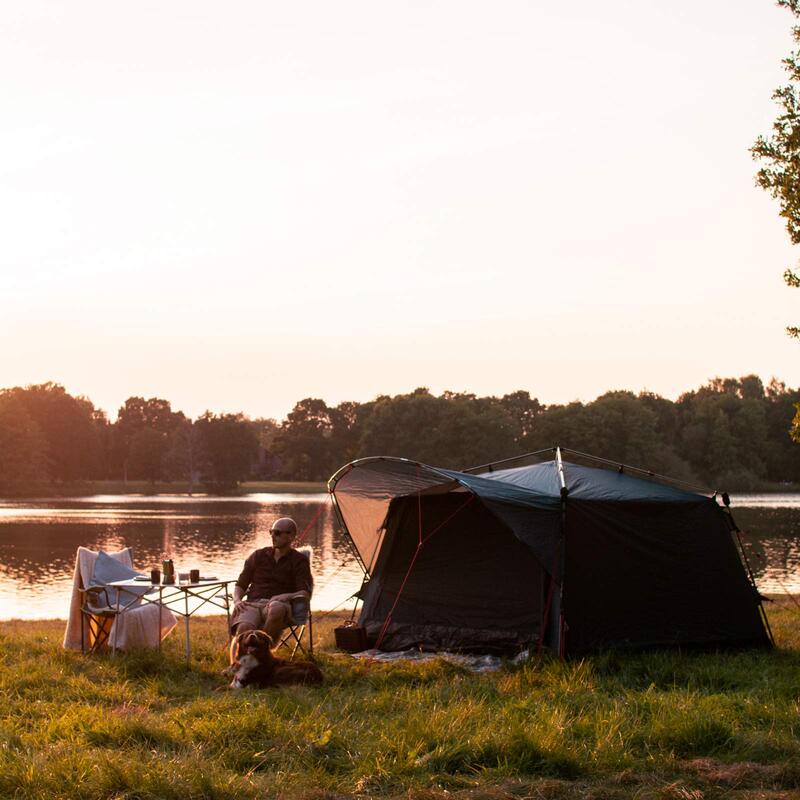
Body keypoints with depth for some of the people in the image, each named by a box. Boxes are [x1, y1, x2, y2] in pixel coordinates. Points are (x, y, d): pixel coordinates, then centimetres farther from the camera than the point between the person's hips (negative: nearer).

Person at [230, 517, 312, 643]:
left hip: (278, 604, -2)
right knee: (244, 628, -36)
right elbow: (240, 585, 21)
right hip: (252, 604, 2)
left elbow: (305, 593, 0)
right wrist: (237, 601, -2)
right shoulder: (258, 556, 20)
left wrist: (287, 596, -21)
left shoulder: (299, 561, 12)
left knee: (277, 609, -42)